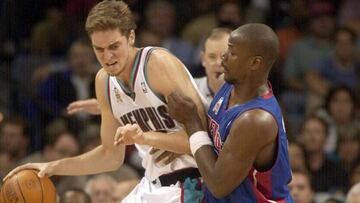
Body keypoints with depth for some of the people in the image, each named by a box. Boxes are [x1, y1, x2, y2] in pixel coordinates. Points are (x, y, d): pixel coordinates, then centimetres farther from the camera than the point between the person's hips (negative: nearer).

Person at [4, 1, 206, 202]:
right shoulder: (104, 81, 5)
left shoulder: (160, 64, -17)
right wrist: (54, 167, 8)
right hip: (152, 186, 8)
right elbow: (112, 155, 15)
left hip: (187, 186, -8)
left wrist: (145, 137, -32)